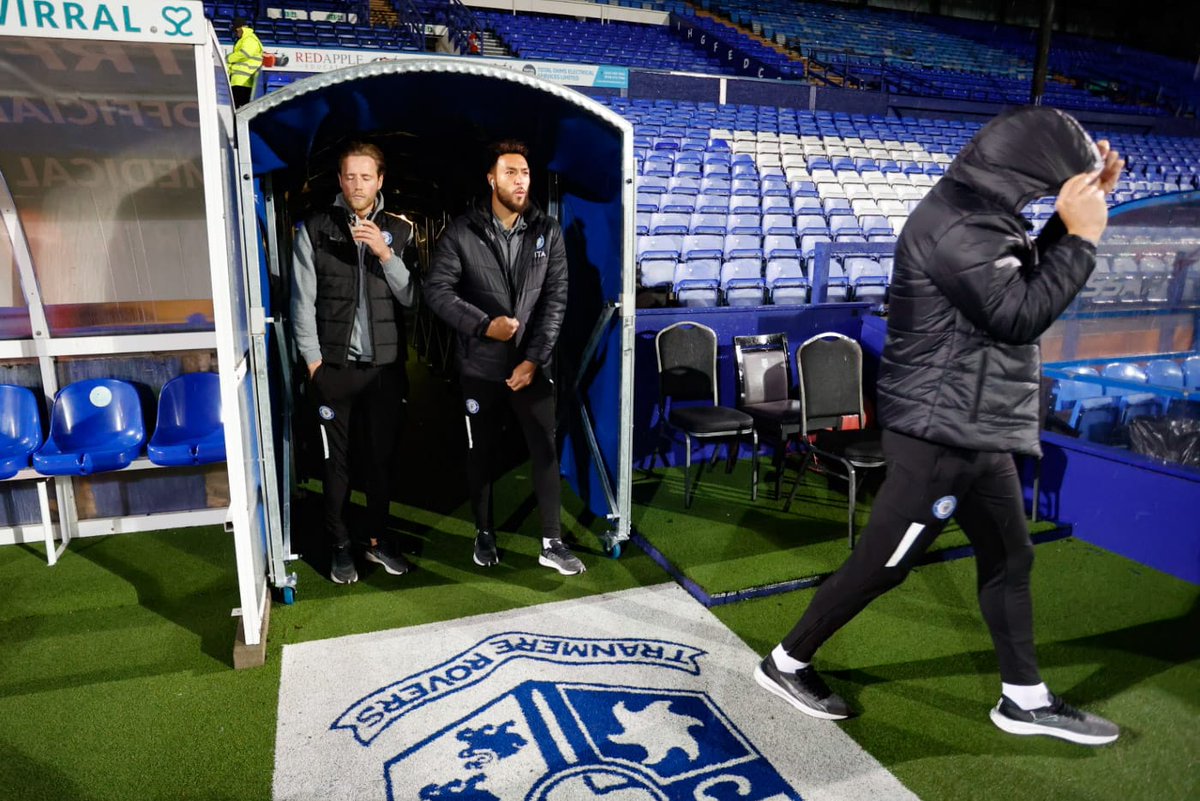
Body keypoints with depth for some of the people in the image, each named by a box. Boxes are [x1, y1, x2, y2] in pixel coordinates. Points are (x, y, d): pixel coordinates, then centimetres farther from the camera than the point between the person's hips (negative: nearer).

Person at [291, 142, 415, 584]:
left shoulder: (398, 230, 4)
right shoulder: (315, 227, 0)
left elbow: (411, 297, -1)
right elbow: (302, 299, -1)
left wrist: (385, 254, -15)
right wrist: (313, 359, -5)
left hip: (386, 365, 2)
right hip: (334, 365, -1)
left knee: (382, 456, 10)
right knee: (337, 459, 7)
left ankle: (377, 539, 26)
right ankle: (340, 546, 21)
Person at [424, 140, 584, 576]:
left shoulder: (548, 231, 1)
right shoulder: (462, 232, -4)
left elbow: (556, 299, -3)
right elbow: (437, 290, -4)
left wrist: (534, 359, -10)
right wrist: (484, 324, -16)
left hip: (534, 365, 1)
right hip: (481, 366, -1)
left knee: (545, 451, 3)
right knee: (481, 454, 11)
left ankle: (551, 543, 15)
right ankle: (484, 533, 30)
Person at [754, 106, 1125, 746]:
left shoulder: (980, 213, 11)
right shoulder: (954, 224, -21)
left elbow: (1033, 279, 20)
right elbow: (1020, 315, -22)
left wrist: (1078, 208, 9)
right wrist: (1082, 236, -13)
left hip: (977, 431, 10)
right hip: (940, 432, -10)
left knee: (1010, 559, 18)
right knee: (882, 563, 1)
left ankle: (1025, 700, 34)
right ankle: (787, 663, 18)